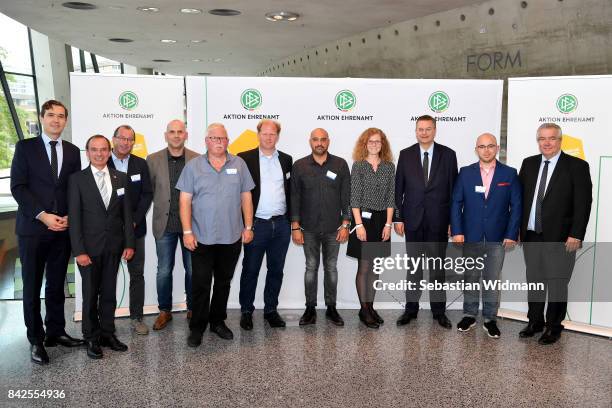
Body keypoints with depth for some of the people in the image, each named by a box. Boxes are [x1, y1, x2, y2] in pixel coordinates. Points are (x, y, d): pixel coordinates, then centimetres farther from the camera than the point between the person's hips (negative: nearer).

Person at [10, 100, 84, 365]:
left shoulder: (72, 151, 10)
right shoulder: (25, 147, 0)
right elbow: (17, 186, -6)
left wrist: (70, 217, -5)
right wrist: (42, 215, -14)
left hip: (62, 228, 3)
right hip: (33, 227, -3)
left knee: (57, 285, 11)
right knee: (32, 286, 5)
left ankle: (55, 332, 24)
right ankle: (36, 340, 17)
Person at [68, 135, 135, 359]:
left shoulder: (121, 178, 5)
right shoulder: (77, 179, -4)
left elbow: (127, 213, 6)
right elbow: (74, 217, -7)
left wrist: (129, 244, 1)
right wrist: (79, 250, -12)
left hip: (113, 246, 3)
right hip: (89, 246, -3)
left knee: (109, 293, 11)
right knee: (90, 294, 7)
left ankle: (107, 333, 24)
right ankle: (91, 338, 21)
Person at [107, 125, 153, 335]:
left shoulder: (141, 164, 7)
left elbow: (147, 194, 3)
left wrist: (134, 221, -7)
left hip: (135, 227, 2)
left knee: (137, 274, 5)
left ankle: (136, 318, 14)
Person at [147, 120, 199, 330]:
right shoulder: (153, 160, 1)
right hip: (165, 224, 0)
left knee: (193, 270, 10)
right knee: (164, 271, 8)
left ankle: (193, 309, 27)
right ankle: (164, 311, 25)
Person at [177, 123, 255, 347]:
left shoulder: (239, 164, 4)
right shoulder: (193, 166, -1)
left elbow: (246, 197, 6)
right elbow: (185, 200, -3)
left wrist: (248, 227, 2)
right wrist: (187, 231, -9)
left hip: (232, 237, 2)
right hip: (202, 237, -2)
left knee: (223, 283, 14)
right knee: (200, 284, 3)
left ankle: (218, 322, 29)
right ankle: (197, 328, 16)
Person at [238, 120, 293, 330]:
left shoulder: (286, 160, 10)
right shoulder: (245, 158, -2)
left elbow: (291, 191, 12)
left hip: (281, 224, 4)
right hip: (256, 224, -3)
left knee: (276, 270, 11)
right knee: (250, 270, 6)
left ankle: (271, 309, 25)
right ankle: (246, 311, 20)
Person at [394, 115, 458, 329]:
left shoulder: (448, 155, 1)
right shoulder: (405, 155, 3)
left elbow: (454, 188, 1)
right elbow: (398, 188, 3)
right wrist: (398, 217, -2)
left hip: (438, 220, -1)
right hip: (413, 219, 1)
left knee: (437, 266, 8)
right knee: (413, 266, 10)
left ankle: (439, 310, 20)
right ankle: (411, 308, 21)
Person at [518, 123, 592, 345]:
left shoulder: (577, 166, -4)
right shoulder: (529, 164, 9)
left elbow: (583, 203, -8)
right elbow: (519, 197, 11)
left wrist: (576, 235, -13)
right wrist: (517, 228, 7)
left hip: (560, 237, -4)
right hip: (531, 235, 4)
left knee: (557, 283, 4)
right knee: (534, 280, 13)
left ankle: (554, 327, 18)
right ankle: (535, 321, 27)